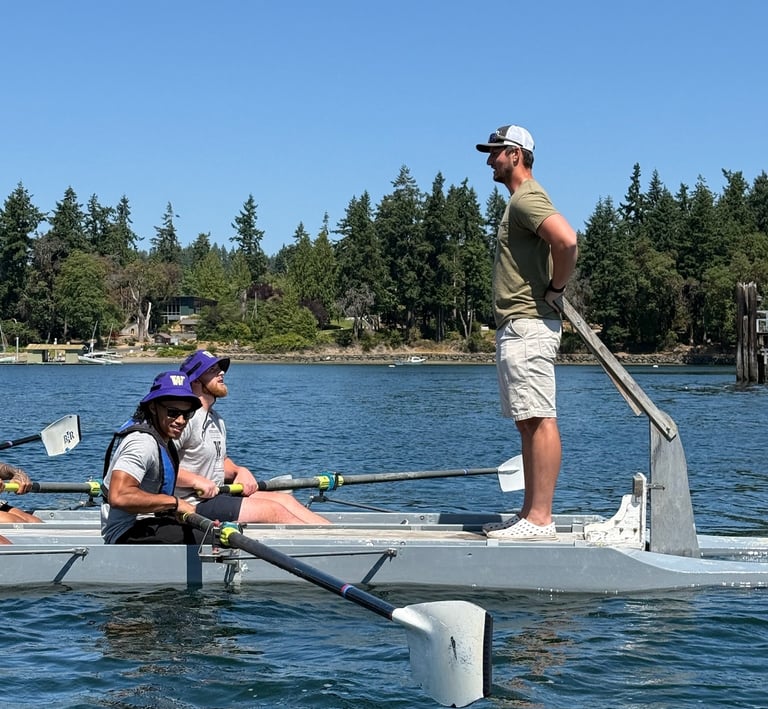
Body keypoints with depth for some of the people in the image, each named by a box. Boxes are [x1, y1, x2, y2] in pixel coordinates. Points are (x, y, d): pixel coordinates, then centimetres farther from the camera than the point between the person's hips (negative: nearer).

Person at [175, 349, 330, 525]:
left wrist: (239, 471, 7)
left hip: (217, 495, 10)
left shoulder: (216, 419, 19)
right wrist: (197, 481, -25)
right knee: (273, 510, -17)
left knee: (284, 499, -1)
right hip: (194, 505, -10)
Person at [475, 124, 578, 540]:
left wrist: (555, 290, -15)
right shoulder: (520, 200, 22)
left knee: (540, 420, -12)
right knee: (529, 423, 10)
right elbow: (558, 246, 29)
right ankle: (530, 514, 14)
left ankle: (540, 520, -14)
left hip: (528, 327, -11)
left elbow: (567, 240, -28)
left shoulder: (526, 198, -10)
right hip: (516, 327, 11)